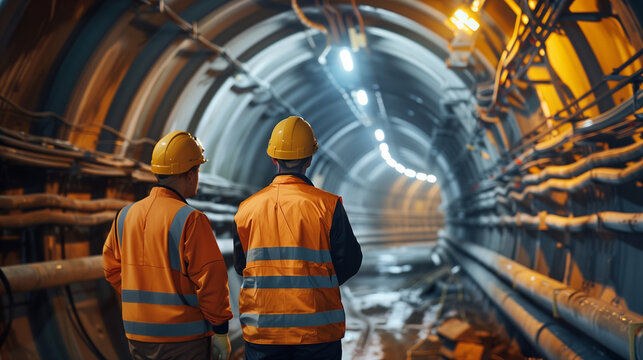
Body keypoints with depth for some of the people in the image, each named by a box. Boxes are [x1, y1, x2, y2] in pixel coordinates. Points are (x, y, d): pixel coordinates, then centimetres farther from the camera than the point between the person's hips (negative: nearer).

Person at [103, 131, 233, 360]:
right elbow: (211, 278, -15)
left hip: (137, 336, 6)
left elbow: (112, 268, 13)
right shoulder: (190, 220, -15)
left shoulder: (126, 215, 5)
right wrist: (220, 330, -7)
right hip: (183, 337, -6)